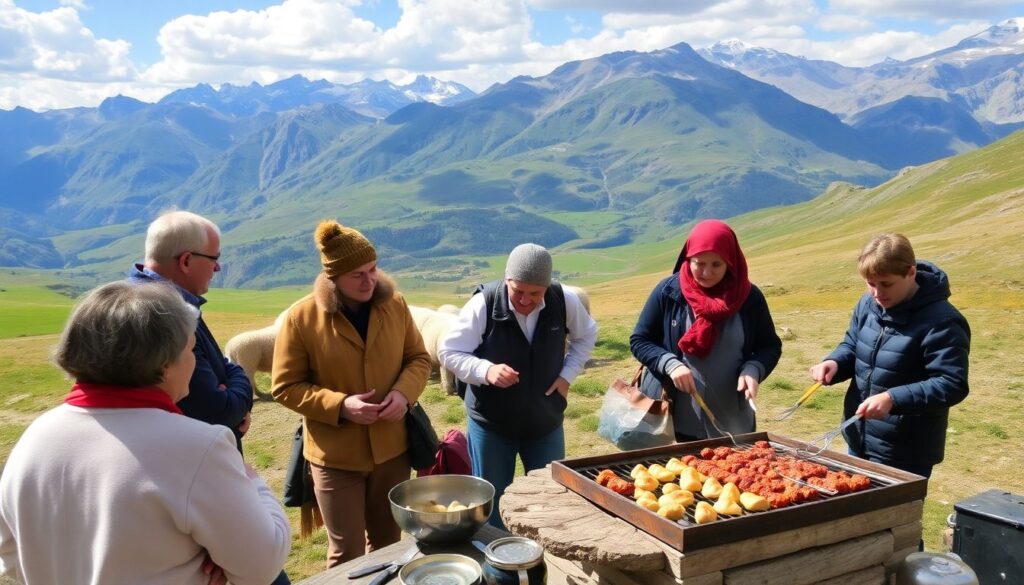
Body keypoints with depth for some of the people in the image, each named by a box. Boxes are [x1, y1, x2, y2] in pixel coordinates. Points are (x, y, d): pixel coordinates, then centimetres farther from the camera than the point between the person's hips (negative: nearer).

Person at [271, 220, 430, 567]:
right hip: (336, 455, -3)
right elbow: (285, 387, -8)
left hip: (393, 448, 3)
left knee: (387, 542, 20)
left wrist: (404, 393, -14)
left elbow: (419, 358, 7)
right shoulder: (301, 317, -13)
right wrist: (339, 406, -22)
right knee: (347, 553, 8)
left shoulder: (394, 304, -3)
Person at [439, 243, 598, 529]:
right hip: (490, 423, -2)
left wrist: (567, 374, -3)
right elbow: (448, 352, -15)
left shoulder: (565, 301, -12)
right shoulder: (484, 303, -21)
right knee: (491, 504, 12)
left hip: (546, 422, 3)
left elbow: (586, 336, 9)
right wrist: (486, 370, -32)